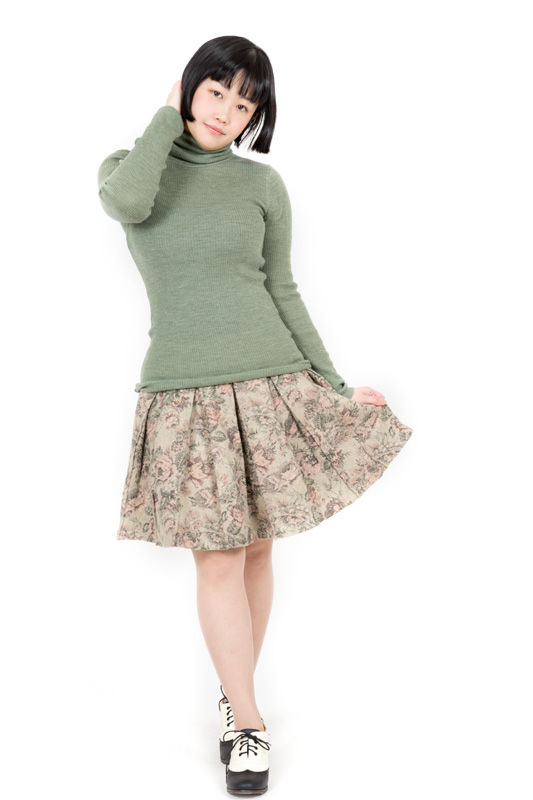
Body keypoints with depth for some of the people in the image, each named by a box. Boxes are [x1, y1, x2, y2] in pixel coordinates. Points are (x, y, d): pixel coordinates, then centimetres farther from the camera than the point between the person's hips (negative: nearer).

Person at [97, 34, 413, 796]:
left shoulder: (263, 184, 5)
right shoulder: (129, 164, 4)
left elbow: (281, 292, 9)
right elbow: (126, 204, -21)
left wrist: (335, 386, 7)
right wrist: (168, 114, -7)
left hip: (271, 385, 1)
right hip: (186, 392, -1)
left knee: (255, 548, 8)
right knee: (217, 561, 0)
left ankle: (237, 700, 26)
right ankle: (249, 722, 15)